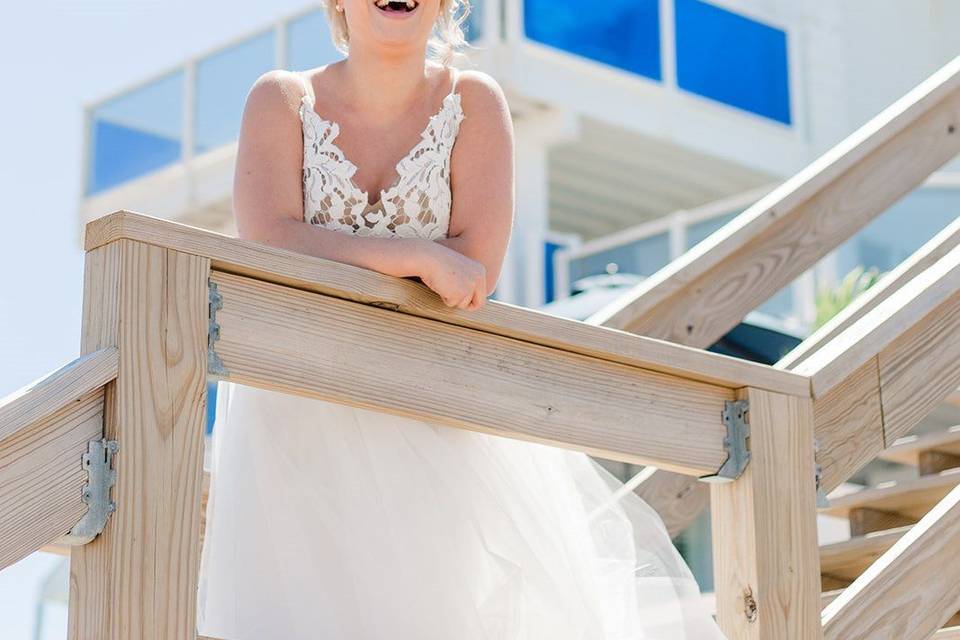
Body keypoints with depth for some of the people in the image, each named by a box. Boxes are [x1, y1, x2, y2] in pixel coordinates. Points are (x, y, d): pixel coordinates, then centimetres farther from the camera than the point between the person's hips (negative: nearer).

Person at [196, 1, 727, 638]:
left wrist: (333, 259, -12)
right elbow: (269, 245, -17)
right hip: (302, 419, 0)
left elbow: (480, 268, -11)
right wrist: (419, 258, -21)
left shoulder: (474, 102, 1)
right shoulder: (281, 101, 0)